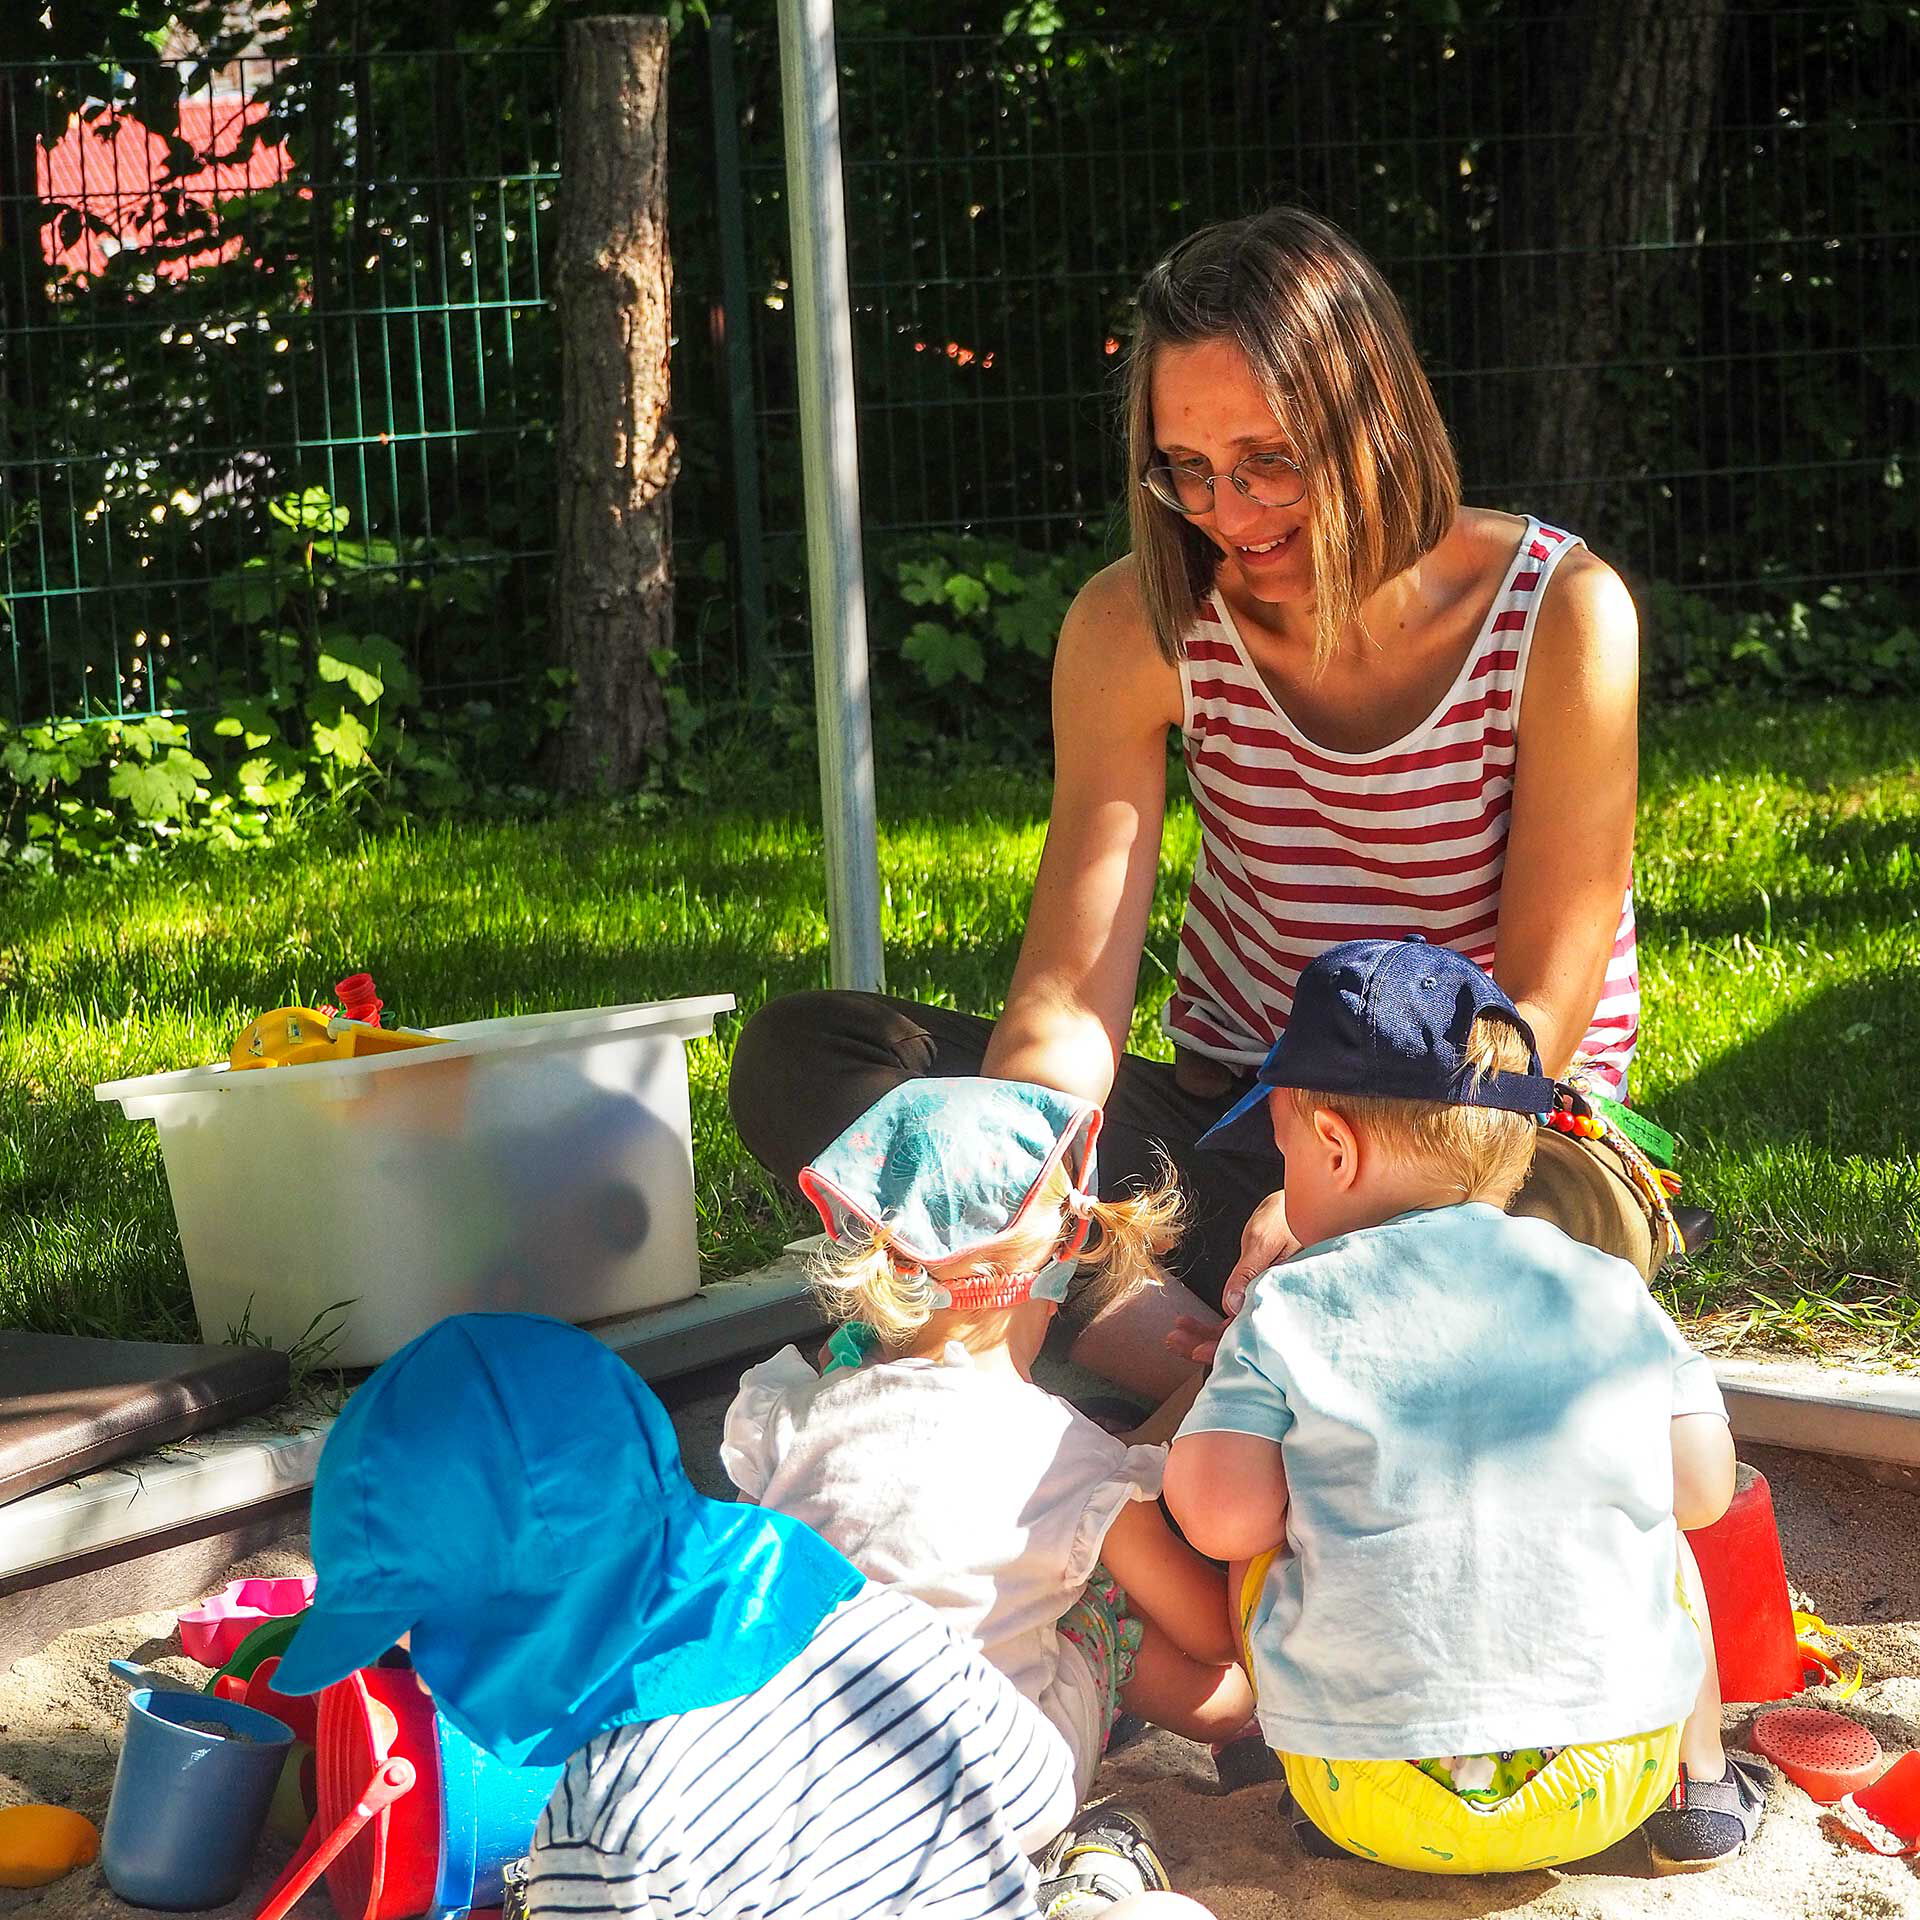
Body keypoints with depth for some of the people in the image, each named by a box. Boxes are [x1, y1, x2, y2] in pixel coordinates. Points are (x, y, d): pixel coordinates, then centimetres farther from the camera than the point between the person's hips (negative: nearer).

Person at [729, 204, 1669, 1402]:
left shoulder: (1561, 618, -13)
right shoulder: (1141, 625, -5)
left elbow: (1541, 1013, -13)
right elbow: (1069, 995, -11)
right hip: (1233, 1121, 4)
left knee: (1575, 1217, -42)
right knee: (799, 1057, -18)